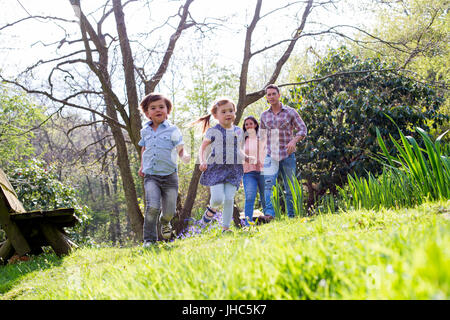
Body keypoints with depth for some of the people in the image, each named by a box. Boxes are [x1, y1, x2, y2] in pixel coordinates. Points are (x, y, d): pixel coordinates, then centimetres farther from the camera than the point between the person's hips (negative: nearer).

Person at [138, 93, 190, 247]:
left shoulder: (172, 130, -1)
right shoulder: (145, 131, 9)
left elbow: (180, 149, -2)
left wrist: (184, 156, -24)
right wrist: (142, 165, 21)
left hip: (169, 176, -1)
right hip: (151, 176, 1)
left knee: (169, 212, 5)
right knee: (152, 207, -22)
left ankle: (165, 222, 42)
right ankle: (149, 239, -10)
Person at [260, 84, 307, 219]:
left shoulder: (290, 112, 1)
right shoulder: (264, 115, 11)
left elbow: (302, 129, -1)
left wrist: (294, 140, -20)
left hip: (287, 156, -1)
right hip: (271, 156, 2)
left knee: (290, 188, 5)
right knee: (268, 183, -20)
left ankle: (291, 216, 14)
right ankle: (269, 213, -31)